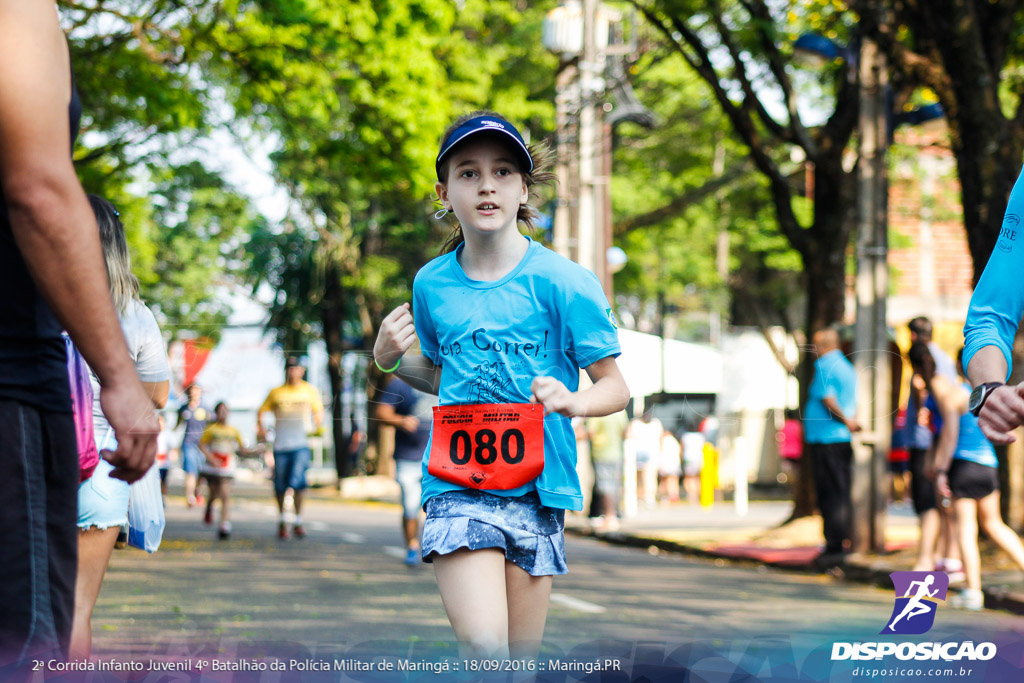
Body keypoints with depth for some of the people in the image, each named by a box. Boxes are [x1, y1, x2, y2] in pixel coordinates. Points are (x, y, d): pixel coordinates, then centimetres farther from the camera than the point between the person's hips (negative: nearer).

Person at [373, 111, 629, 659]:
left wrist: (574, 402, -21)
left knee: (520, 657, 6)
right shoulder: (431, 284, 7)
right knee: (483, 646, -19)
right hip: (456, 488, 1)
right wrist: (391, 361, 5)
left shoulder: (563, 281, -4)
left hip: (536, 490, -1)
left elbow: (615, 387, -1)